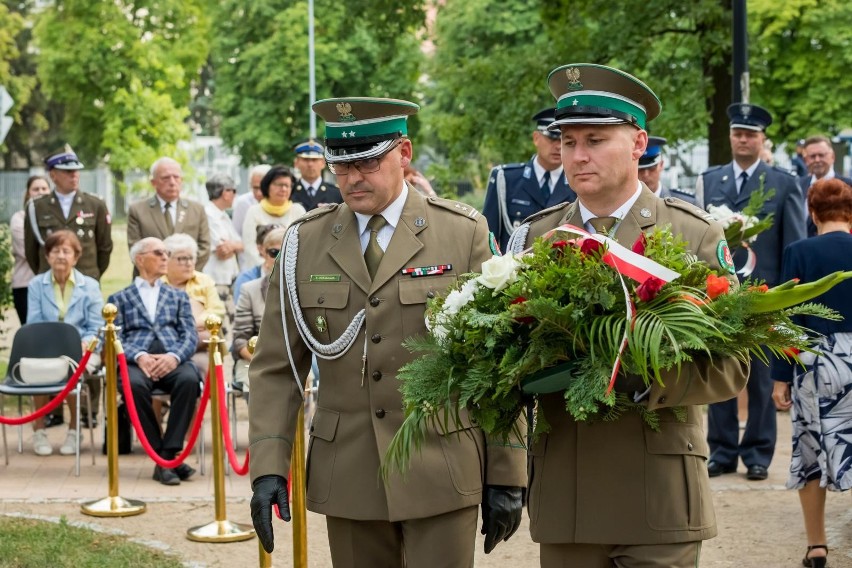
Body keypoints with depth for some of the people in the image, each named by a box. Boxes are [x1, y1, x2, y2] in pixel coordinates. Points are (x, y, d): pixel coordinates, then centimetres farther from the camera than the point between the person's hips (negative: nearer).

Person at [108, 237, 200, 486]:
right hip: (137, 360, -1)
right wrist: (139, 357, -16)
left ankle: (169, 454, -28)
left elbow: (190, 336, 12)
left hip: (172, 359, 1)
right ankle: (159, 457, -25)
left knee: (189, 379, -34)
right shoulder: (120, 298, 22)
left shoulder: (178, 296, 28)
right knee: (134, 384, -37)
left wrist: (174, 356, -11)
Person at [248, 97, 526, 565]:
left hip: (441, 470, -2)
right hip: (347, 477, 2)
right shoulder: (304, 243, 4)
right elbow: (275, 368, 5)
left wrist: (506, 475, -2)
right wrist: (268, 468, -5)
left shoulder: (463, 233, -1)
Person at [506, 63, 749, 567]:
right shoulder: (532, 237, 8)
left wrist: (646, 382, -20)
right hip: (565, 497, 2)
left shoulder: (696, 235, 0)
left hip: (661, 497, -2)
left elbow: (730, 368, -4)